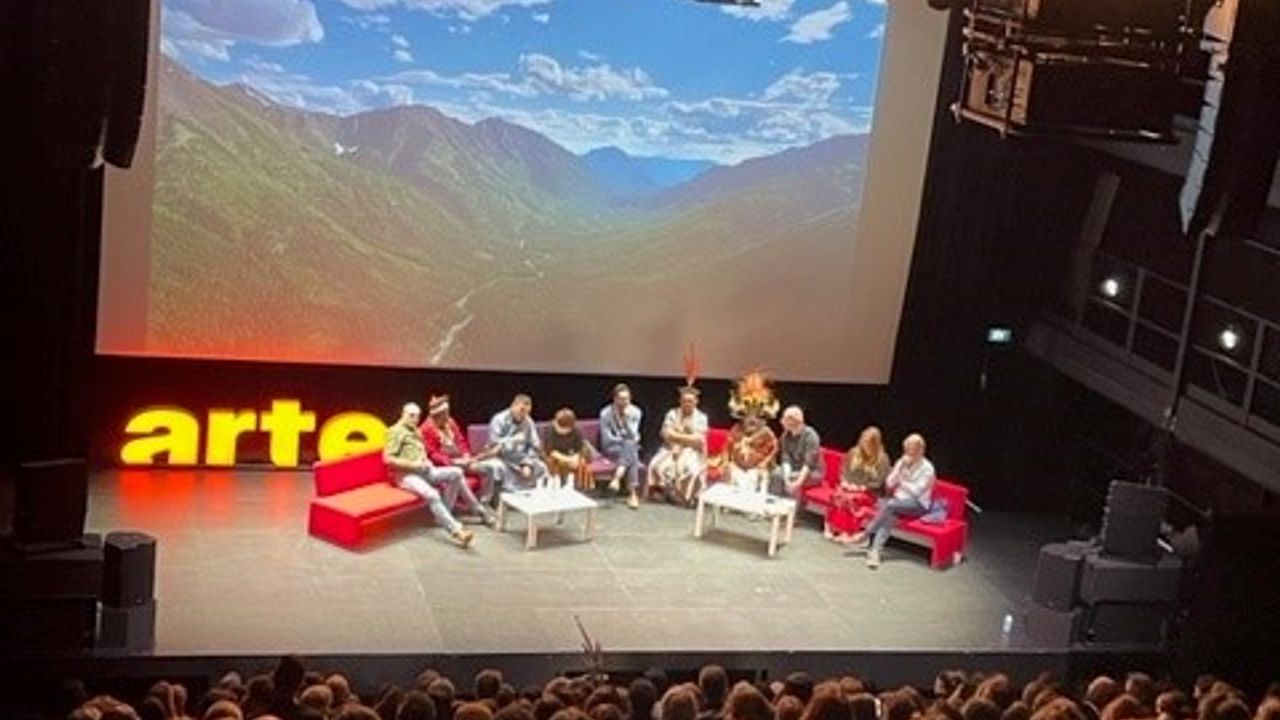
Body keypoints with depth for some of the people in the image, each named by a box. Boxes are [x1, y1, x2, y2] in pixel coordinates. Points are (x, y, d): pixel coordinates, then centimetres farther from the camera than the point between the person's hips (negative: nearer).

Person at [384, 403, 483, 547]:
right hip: (407, 475, -9)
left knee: (456, 473, -9)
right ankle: (456, 531, -43)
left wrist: (426, 462, 3)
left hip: (424, 471, 9)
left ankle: (445, 516, -5)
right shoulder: (395, 432, -4)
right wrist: (413, 464, -17)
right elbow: (387, 458, -14)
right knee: (431, 494, -33)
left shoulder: (416, 432, 23)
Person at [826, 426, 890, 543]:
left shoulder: (882, 459, -7)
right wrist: (845, 482, -4)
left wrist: (861, 487, -15)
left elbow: (878, 483, -10)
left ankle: (847, 532, -31)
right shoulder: (854, 452, 7)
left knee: (851, 499, -35)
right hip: (849, 487, 4)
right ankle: (831, 527, -27)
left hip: (869, 492, -4)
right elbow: (843, 470, 13)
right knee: (838, 495, -29)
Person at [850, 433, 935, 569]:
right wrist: (901, 468, -8)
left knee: (890, 505, -34)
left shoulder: (927, 468, -6)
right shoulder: (901, 462, 10)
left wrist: (901, 481, -4)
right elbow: (889, 484, 3)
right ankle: (875, 550, -45)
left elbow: (916, 491, -14)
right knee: (890, 514, -32)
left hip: (918, 505, -4)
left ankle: (865, 534, -23)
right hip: (898, 500, 4)